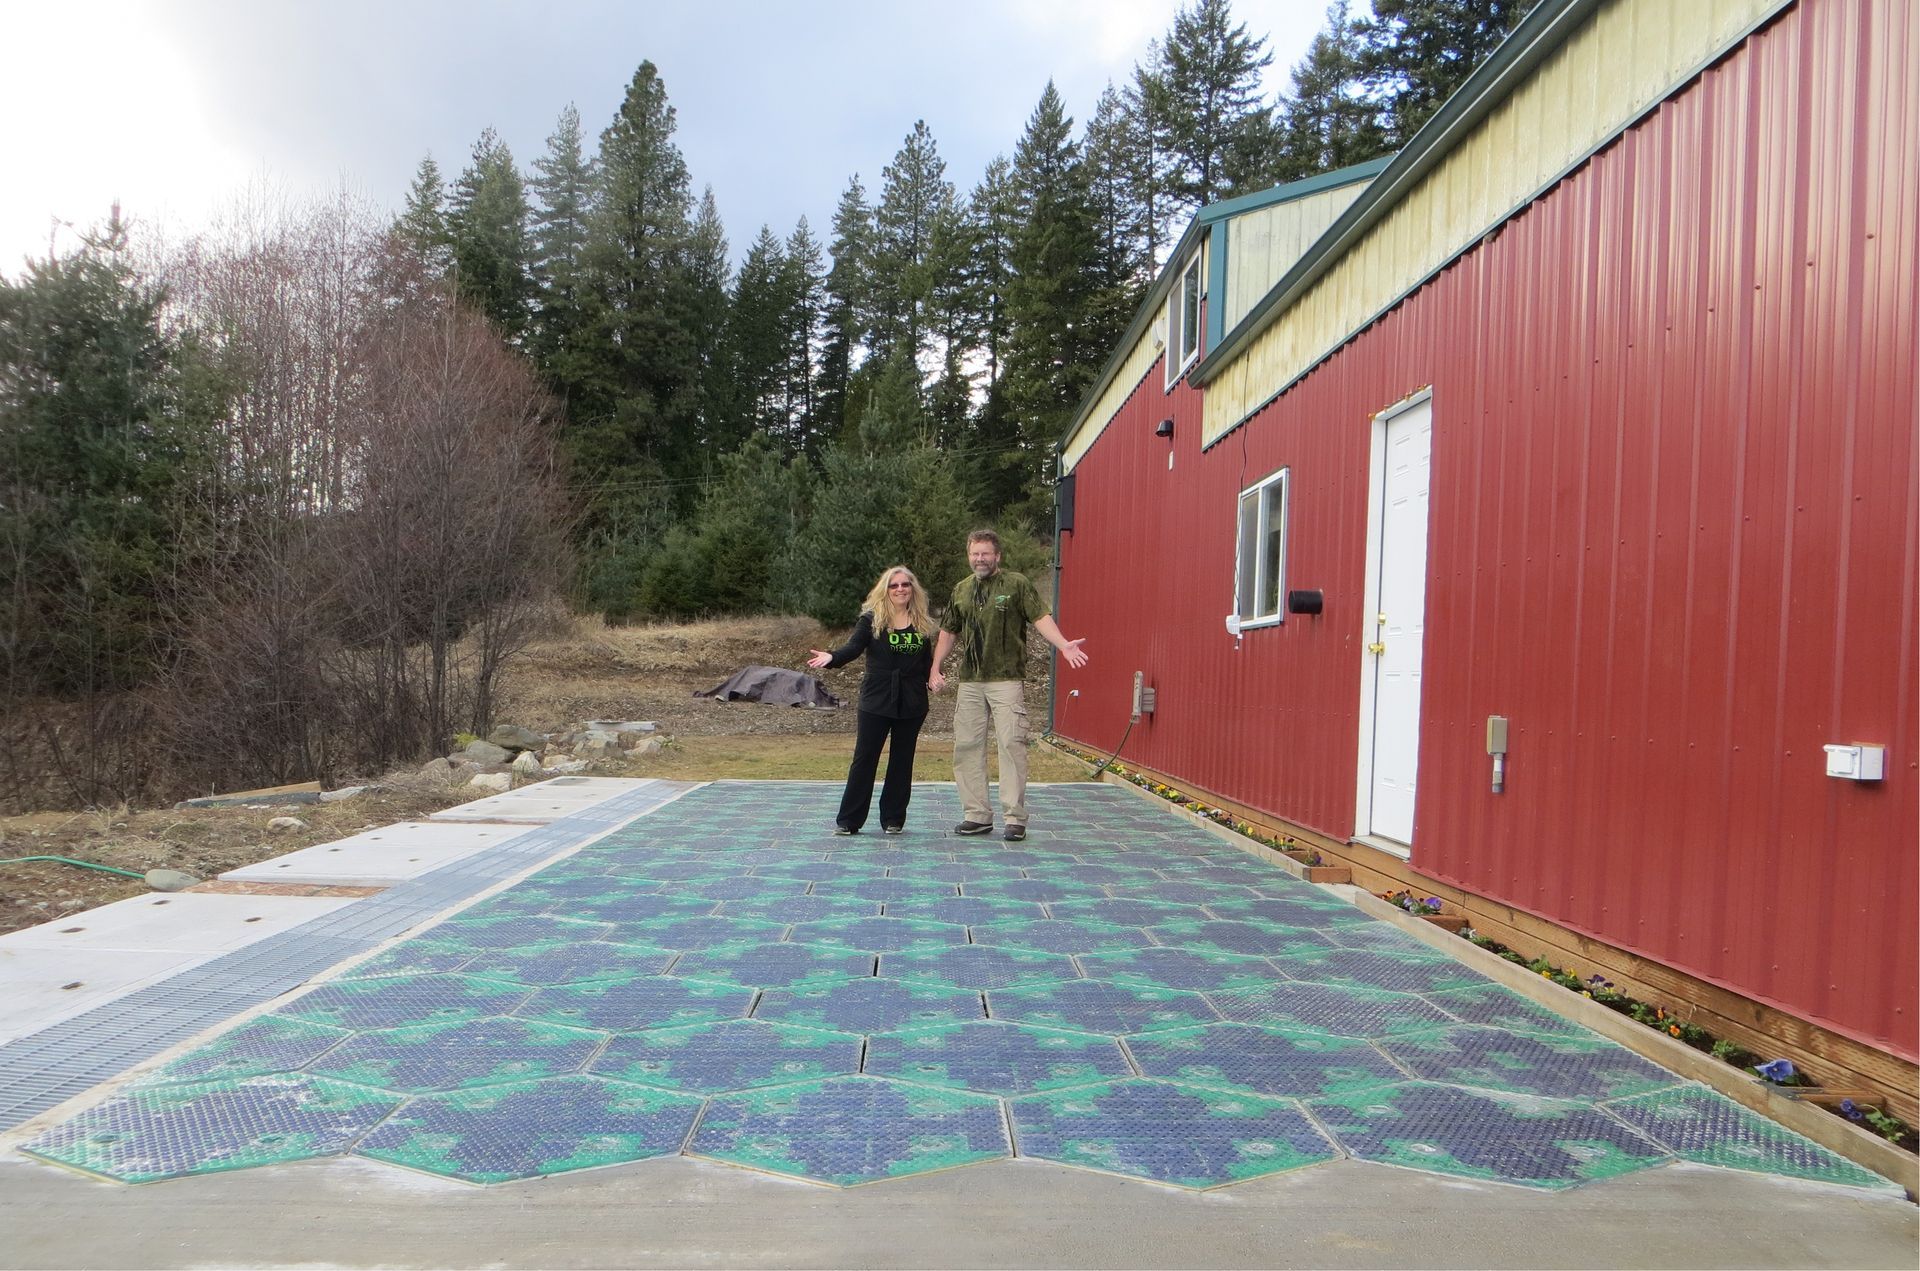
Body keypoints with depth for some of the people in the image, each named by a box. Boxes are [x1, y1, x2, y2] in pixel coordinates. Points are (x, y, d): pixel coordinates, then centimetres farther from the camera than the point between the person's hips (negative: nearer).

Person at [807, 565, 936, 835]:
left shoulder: (922, 624, 9)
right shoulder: (871, 620, -1)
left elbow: (927, 661, 13)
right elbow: (853, 647, -13)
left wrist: (934, 676, -7)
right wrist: (831, 657, -31)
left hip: (911, 703, 3)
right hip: (876, 701, -3)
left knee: (902, 761, 8)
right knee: (864, 759, -1)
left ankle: (893, 819, 18)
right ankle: (848, 820, 5)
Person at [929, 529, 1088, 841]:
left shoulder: (1017, 584, 1)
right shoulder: (961, 590, 15)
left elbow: (1040, 617, -6)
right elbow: (948, 632, 22)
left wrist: (1063, 645, -21)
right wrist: (936, 669, 17)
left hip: (1007, 679, -5)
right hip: (969, 682, 5)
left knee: (1011, 744, -10)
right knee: (967, 746, 6)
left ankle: (1015, 818, -5)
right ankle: (977, 815, 15)